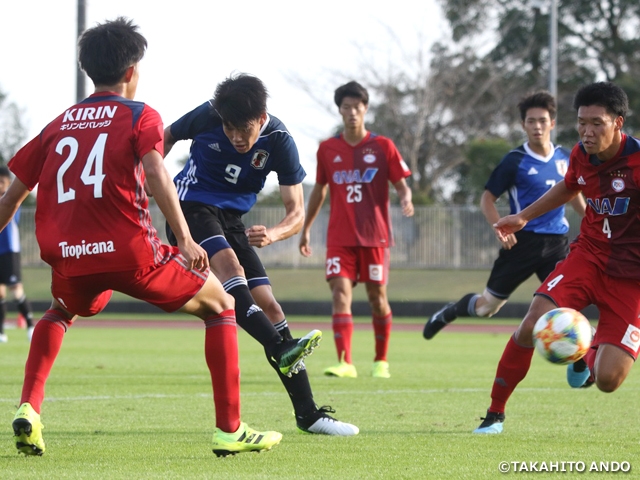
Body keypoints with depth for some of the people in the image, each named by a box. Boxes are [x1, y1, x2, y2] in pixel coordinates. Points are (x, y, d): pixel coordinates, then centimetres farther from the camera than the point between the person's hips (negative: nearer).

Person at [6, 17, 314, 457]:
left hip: (69, 261, 4)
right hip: (130, 251, -4)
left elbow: (12, 197, 20)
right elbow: (155, 174, -12)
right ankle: (230, 430, 9)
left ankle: (28, 409, 14)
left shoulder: (58, 125, 19)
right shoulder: (140, 116, 7)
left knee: (60, 313, 38)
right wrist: (185, 240, -15)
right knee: (220, 305, 17)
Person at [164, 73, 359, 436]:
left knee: (269, 306, -4)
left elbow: (297, 212, -11)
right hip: (192, 205, -3)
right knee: (228, 262, -34)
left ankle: (308, 413, -1)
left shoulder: (279, 142, -12)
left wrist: (274, 234, -31)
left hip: (232, 219, 3)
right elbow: (167, 138, 7)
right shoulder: (207, 117, -15)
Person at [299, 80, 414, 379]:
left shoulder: (382, 146, 0)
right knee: (340, 293, -13)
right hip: (339, 238, 1)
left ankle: (381, 361, 21)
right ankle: (345, 363, -19)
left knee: (377, 297, 4)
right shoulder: (327, 149, 7)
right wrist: (306, 229, 18)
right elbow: (319, 189, 17)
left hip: (374, 236, -1)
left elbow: (401, 184, 1)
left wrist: (405, 200, -23)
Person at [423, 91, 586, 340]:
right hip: (523, 241, -3)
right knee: (487, 305, 7)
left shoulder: (564, 158, 6)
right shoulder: (515, 161, -7)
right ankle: (448, 313, 36)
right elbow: (487, 199, -3)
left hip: (557, 242, 3)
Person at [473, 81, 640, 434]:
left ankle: (587, 355, 26)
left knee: (607, 379, -14)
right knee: (532, 327, -20)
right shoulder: (581, 155, -1)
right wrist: (524, 217, 28)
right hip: (587, 256, 4)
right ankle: (494, 414, -1)